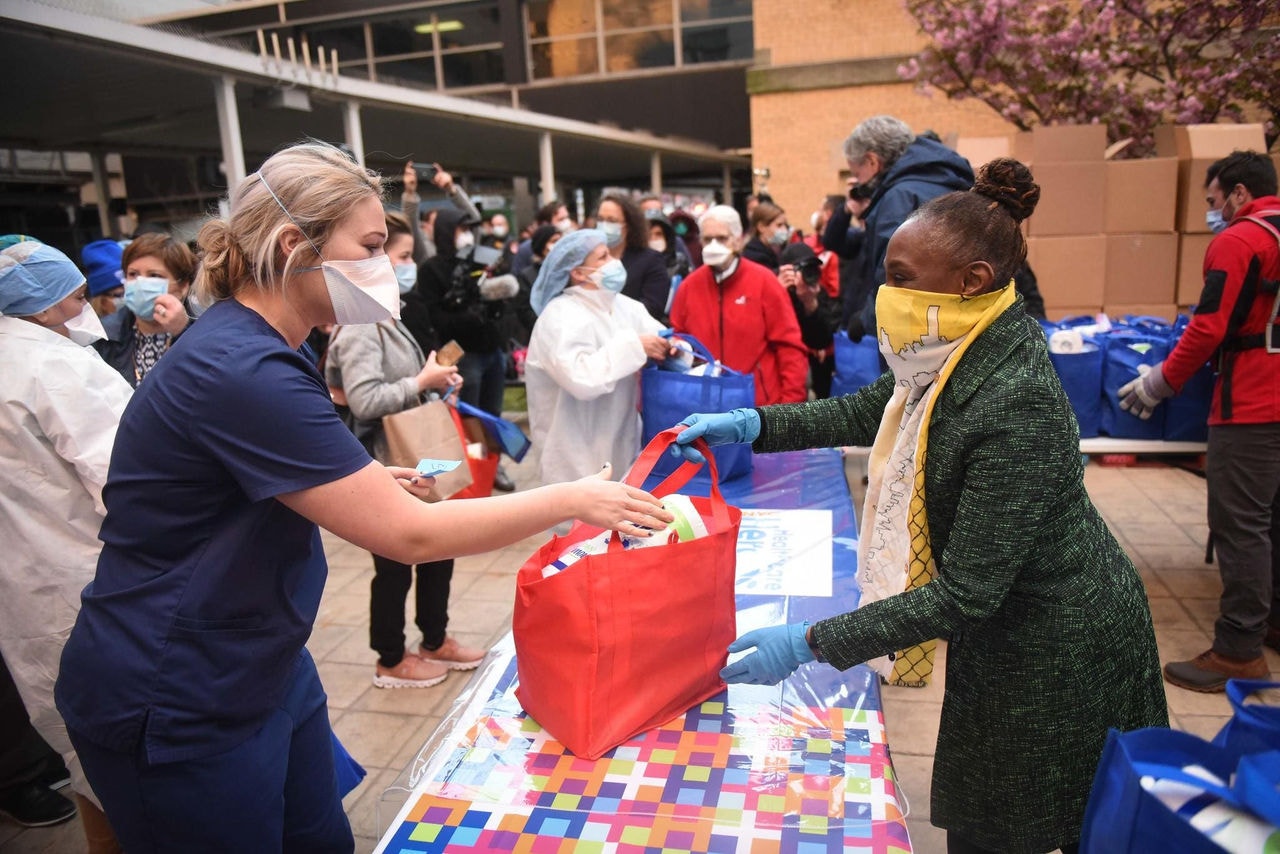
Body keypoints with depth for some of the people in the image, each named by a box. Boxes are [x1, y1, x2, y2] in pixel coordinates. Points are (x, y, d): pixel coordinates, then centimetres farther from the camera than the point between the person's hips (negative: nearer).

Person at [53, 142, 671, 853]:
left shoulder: (256, 348, 4)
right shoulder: (241, 373, -28)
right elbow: (410, 534, -28)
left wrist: (366, 485, 2)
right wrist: (571, 500, -19)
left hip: (265, 664, 9)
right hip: (176, 707, -9)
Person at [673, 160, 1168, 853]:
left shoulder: (1018, 406, -33)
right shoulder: (962, 353, -6)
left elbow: (965, 593, -31)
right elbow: (868, 412, 11)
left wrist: (810, 643, -30)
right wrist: (752, 424, -1)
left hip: (1057, 655, -8)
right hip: (1006, 631, 8)